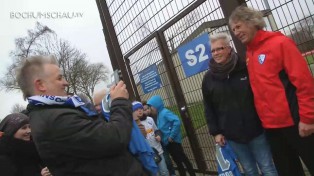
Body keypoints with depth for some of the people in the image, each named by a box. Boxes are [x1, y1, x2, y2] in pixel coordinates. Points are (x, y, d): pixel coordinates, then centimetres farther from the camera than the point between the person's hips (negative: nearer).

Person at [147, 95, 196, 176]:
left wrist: (172, 136, -25)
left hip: (173, 141, -9)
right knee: (177, 161, 18)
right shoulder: (159, 114, 9)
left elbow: (177, 121, -30)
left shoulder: (165, 112, -18)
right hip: (167, 142, 9)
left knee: (183, 159, 1)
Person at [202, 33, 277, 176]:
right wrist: (215, 132, 2)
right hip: (232, 136, 2)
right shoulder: (208, 78, 1)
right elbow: (208, 108, 5)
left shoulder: (245, 68, -6)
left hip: (256, 130, -1)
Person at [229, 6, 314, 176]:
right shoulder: (249, 55, 9)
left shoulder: (280, 43, -10)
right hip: (270, 125, 6)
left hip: (293, 121, -6)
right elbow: (258, 88, 10)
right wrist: (264, 118, 6)